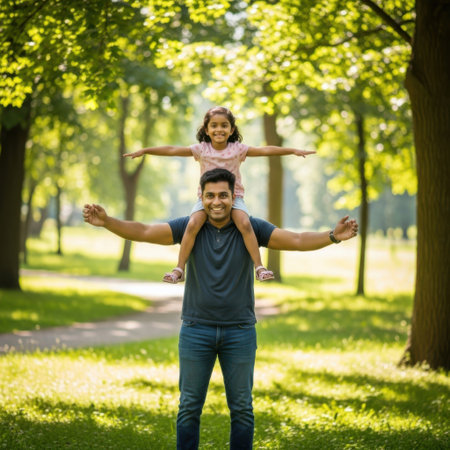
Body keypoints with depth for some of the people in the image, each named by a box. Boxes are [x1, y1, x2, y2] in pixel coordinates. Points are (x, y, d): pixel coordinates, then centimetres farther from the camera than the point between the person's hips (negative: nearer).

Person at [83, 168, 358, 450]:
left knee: (242, 408, 8)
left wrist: (333, 236, -29)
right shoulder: (190, 227, -4)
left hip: (240, 331, 0)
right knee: (190, 407, 7)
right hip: (196, 331, 0)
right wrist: (107, 222, -27)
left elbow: (298, 241, -12)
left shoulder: (250, 229, -5)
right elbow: (144, 232, -11)